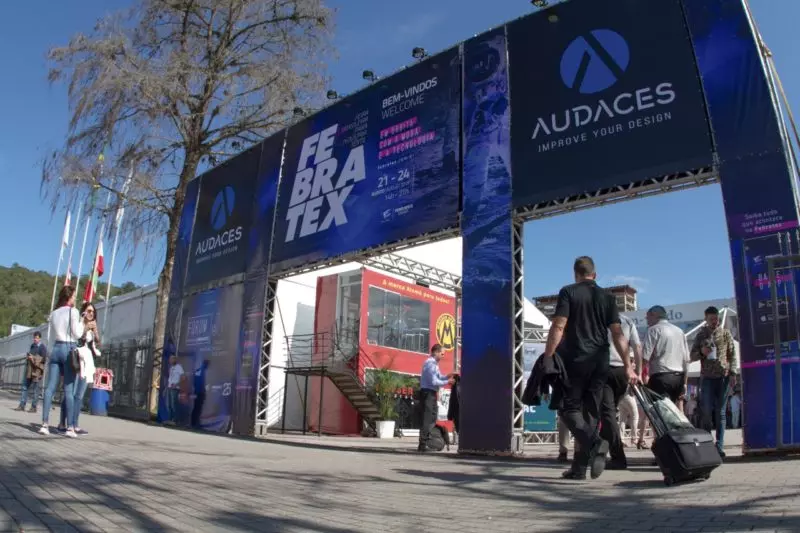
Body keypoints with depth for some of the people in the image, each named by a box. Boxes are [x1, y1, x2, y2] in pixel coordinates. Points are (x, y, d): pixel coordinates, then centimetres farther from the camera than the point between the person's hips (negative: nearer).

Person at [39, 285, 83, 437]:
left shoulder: (54, 313, 14)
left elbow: (54, 332, 18)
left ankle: (45, 424, -1)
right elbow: (77, 334, -7)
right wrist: (82, 322, 7)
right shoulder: (73, 311, -5)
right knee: (69, 390, -5)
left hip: (56, 349, 6)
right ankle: (70, 427, -4)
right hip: (69, 349, -6)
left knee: (50, 387, 3)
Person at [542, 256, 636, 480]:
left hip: (575, 360, -4)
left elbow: (558, 327, -11)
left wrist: (547, 358, -11)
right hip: (600, 363, 5)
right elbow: (618, 333, 5)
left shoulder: (568, 292, -1)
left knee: (570, 407, 3)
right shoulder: (607, 297, 11)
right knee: (590, 411, 9)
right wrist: (628, 366, 5)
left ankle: (595, 443, -23)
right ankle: (579, 467, 10)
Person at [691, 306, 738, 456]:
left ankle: (719, 446, 6)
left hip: (723, 376, 0)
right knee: (706, 411, -5)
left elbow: (732, 355, 6)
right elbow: (693, 356, 11)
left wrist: (733, 373, -5)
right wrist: (701, 352, -10)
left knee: (720, 412, 3)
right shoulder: (701, 335, 10)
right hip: (707, 377, 0)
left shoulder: (726, 333, 9)